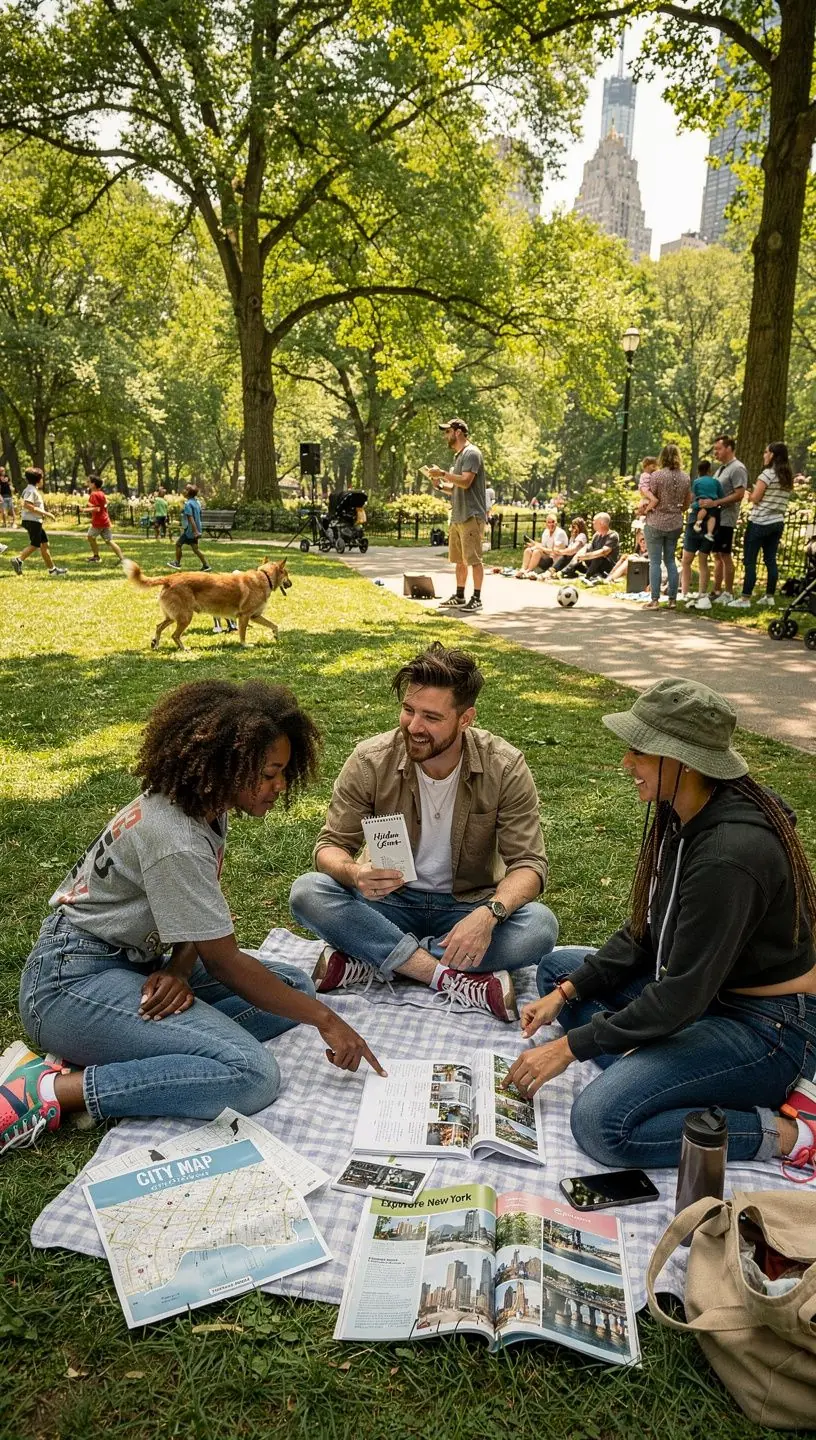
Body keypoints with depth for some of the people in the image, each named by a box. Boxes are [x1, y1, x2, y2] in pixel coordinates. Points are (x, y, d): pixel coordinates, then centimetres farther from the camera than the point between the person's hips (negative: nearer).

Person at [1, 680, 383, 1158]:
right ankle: (50, 1091, -18)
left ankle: (103, 1055, -8)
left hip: (132, 962, 11)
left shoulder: (206, 806, 4)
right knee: (254, 1074, -26)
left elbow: (203, 920, 8)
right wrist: (324, 1019, -12)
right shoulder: (173, 840, -25)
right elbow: (225, 962, -19)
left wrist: (178, 970, -15)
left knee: (294, 984, 0)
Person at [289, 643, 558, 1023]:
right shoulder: (370, 761, -14)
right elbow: (330, 846, -10)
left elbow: (528, 863, -15)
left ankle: (370, 961, -23)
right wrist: (354, 874, -35)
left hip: (469, 906, 0)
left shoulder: (504, 768, -15)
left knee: (540, 926, -30)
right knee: (307, 893, -27)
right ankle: (453, 979, -28)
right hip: (390, 900, 0)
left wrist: (489, 913, -36)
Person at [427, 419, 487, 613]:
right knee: (460, 560, 12)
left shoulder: (471, 453, -9)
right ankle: (459, 597, 18)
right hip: (458, 516, 10)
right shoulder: (458, 456, 20)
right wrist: (440, 485, 7)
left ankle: (476, 598, -4)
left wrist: (443, 473, -15)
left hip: (471, 516, -10)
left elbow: (465, 481, -21)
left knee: (473, 559, -7)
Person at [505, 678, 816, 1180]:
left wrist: (570, 1046, -18)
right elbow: (648, 931, 8)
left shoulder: (729, 854, -30)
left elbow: (683, 995, -26)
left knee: (601, 1123, -24)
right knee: (558, 966, 12)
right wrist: (567, 992, 0)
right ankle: (650, 1075, -5)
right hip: (709, 987, 10)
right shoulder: (681, 816, -1)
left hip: (769, 1027, -10)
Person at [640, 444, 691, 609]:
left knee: (655, 562, 0)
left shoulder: (656, 475, -12)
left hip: (655, 523, -5)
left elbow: (651, 500, -16)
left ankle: (655, 600, -1)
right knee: (670, 560, 12)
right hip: (675, 524, 5)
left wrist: (644, 511, 2)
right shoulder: (685, 477, 4)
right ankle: (672, 599, 12)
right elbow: (686, 504, 10)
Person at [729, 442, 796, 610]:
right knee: (770, 560, 13)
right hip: (778, 523, 8)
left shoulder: (768, 474, -13)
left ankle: (745, 599, -6)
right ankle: (769, 596, 16)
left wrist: (749, 495, 7)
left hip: (759, 523, -8)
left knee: (750, 561, -5)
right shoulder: (789, 478, 10)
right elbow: (779, 500, 16)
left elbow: (755, 498, -13)